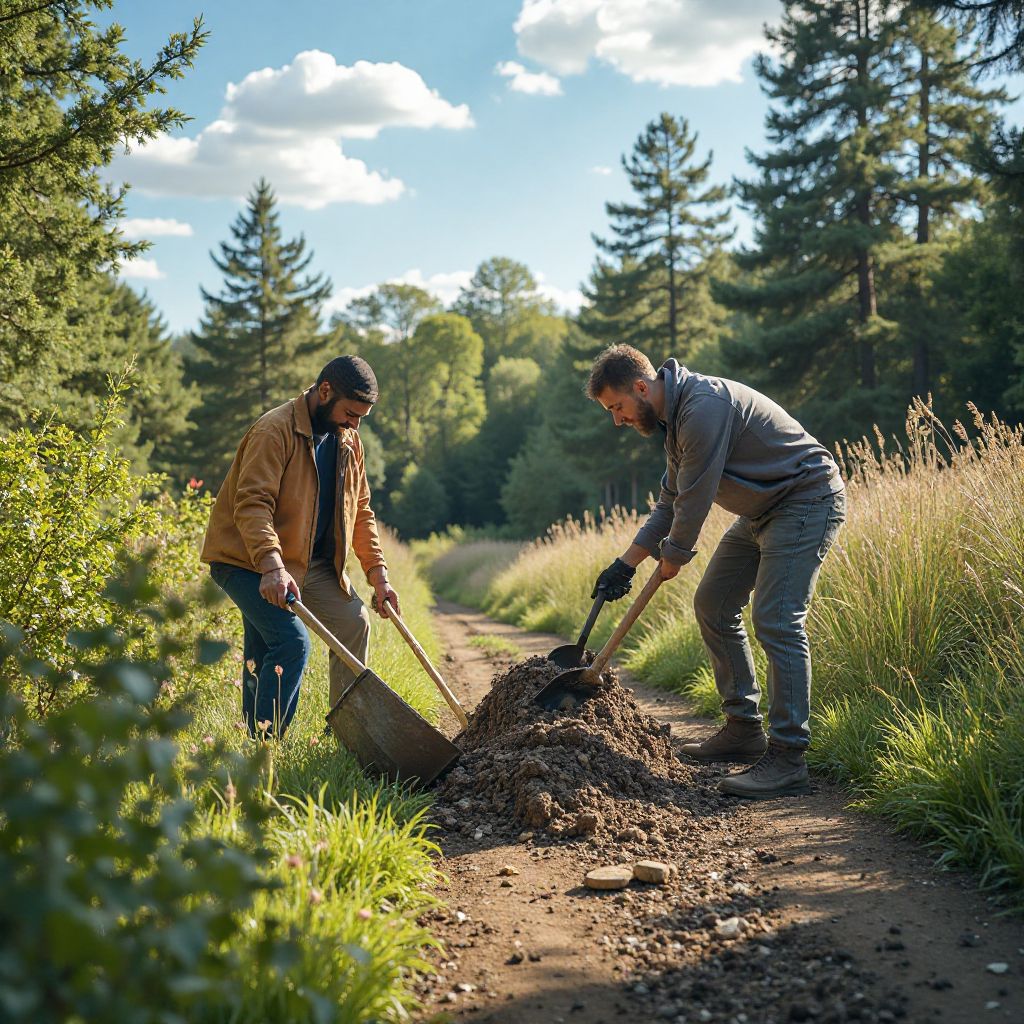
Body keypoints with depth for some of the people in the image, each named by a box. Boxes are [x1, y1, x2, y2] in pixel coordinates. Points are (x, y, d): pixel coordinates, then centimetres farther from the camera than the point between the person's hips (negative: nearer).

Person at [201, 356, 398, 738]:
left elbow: (360, 511, 14)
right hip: (247, 558, -9)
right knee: (292, 641, -21)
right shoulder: (274, 430, -19)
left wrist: (377, 573, 6)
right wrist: (272, 566, -43)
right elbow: (252, 504, -30)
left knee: (354, 622, 7)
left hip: (311, 560, 9)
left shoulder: (348, 440, 8)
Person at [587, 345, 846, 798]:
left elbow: (695, 498, -22)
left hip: (806, 502, -11)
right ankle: (744, 730, 20)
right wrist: (626, 564, 13)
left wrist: (673, 555, -5)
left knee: (776, 621, -18)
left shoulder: (704, 406, -25)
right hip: (763, 510, 11)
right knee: (713, 605, 12)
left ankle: (788, 759, -14)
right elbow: (671, 501, 17)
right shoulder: (676, 416, 9)